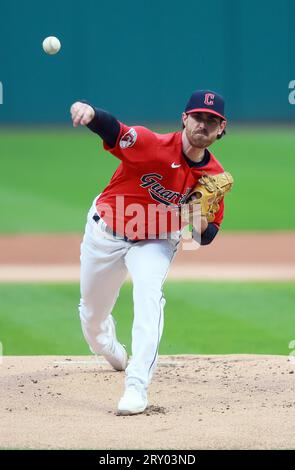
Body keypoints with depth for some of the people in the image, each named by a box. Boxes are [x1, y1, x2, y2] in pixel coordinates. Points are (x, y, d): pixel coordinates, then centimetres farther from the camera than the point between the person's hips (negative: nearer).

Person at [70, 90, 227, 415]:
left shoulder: (214, 176, -15)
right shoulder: (154, 145, -28)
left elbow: (207, 237, -4)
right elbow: (113, 131, -47)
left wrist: (202, 225, -30)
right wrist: (89, 112, -71)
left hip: (156, 242, 1)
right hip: (106, 233, -1)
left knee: (149, 293, -29)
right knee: (92, 314, 14)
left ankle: (137, 387, -31)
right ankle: (114, 355, 51)